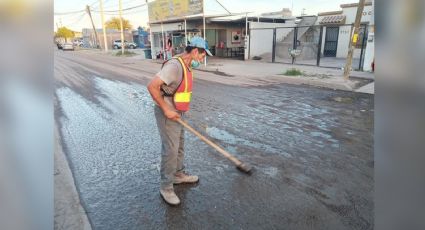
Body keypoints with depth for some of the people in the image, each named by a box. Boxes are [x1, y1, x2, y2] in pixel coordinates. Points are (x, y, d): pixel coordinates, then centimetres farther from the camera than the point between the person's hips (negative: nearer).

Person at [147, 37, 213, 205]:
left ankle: (178, 175, 37)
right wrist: (166, 110, -24)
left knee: (179, 146, 19)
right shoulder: (174, 65, -24)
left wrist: (180, 111, 17)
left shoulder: (186, 66, 8)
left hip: (177, 113, 10)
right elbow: (152, 86, -28)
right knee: (170, 150, -3)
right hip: (167, 114, -10)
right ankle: (166, 187, 11)